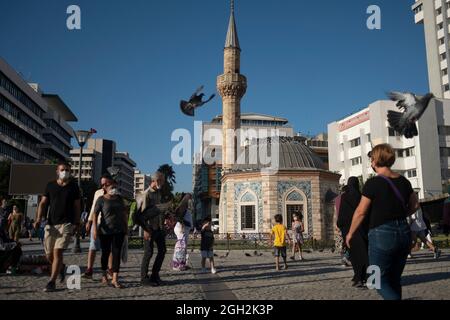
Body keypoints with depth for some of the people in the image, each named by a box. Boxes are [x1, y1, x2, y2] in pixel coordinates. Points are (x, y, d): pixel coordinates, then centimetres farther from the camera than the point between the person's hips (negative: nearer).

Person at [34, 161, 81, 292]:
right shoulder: (50, 185, 9)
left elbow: (77, 206, 8)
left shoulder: (73, 186, 5)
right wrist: (39, 219, -9)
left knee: (58, 252, -14)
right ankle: (61, 267, 40)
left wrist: (77, 223, 4)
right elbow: (43, 203, 6)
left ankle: (52, 282, -6)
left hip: (66, 224, -3)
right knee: (49, 255, 8)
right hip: (51, 224, 3)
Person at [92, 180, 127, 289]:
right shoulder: (101, 199, -3)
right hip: (105, 230, -3)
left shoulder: (119, 198, 10)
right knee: (106, 252, 11)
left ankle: (115, 279, -6)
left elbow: (124, 213, 17)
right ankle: (104, 275, 34)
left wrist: (126, 226, 15)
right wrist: (95, 229, -17)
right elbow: (95, 215, -9)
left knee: (117, 253, -5)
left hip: (119, 230, 3)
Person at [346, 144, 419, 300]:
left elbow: (361, 212, -10)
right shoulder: (403, 181, 5)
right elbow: (414, 205, 18)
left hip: (382, 234, -6)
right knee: (394, 280, 19)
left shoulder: (373, 183, -13)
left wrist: (350, 233, 2)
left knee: (380, 281, 4)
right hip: (404, 232, 7)